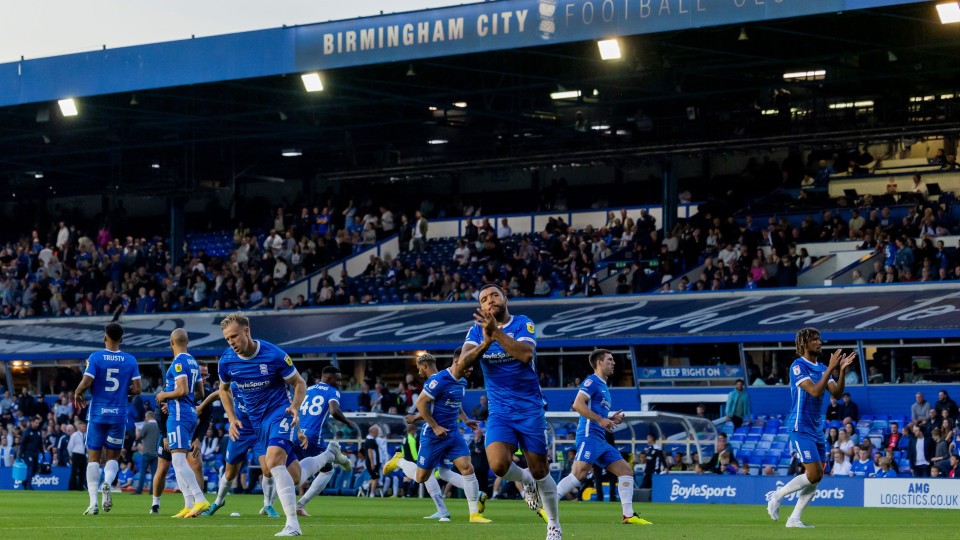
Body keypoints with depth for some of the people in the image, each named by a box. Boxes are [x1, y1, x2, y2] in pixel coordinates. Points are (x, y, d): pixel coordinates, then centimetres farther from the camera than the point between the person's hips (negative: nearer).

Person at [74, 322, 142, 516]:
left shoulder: (95, 358, -5)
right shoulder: (130, 360, 1)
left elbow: (86, 383, -14)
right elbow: (136, 389, -2)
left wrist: (77, 394, 6)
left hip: (97, 414, -1)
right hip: (119, 415, 1)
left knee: (94, 457, 6)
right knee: (112, 457, 14)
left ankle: (93, 502, -4)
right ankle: (107, 483, -18)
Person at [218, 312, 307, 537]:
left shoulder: (274, 355, -18)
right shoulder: (226, 361, -5)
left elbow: (299, 383, -5)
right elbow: (224, 389, 17)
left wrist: (295, 407, -22)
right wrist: (232, 419, 7)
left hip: (280, 411, -6)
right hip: (255, 418, 6)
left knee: (274, 461, -26)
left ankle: (292, 524, -31)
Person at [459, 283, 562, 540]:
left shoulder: (523, 324, -5)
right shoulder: (477, 331, 4)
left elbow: (526, 354, -24)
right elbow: (463, 363, -11)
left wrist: (496, 333, -31)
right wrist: (485, 344, -27)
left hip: (530, 409, -2)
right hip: (499, 412, 2)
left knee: (539, 471, 3)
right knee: (498, 465, -22)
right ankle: (525, 480, 13)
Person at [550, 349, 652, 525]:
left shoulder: (603, 386, 25)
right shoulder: (592, 382, -3)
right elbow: (578, 405, -16)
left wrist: (611, 419, 14)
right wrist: (600, 420, -18)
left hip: (600, 440, 10)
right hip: (589, 435, -10)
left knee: (626, 471, 5)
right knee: (580, 472, -22)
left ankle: (628, 515, 2)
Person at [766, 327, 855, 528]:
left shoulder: (822, 368, 12)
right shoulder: (798, 366, -12)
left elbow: (836, 393, 3)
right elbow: (815, 391, -22)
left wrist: (842, 370, -9)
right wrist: (831, 368, -23)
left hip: (816, 429, 8)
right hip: (801, 428, -8)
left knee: (816, 477, 3)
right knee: (814, 475, -14)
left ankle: (794, 519, 8)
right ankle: (776, 496, 3)